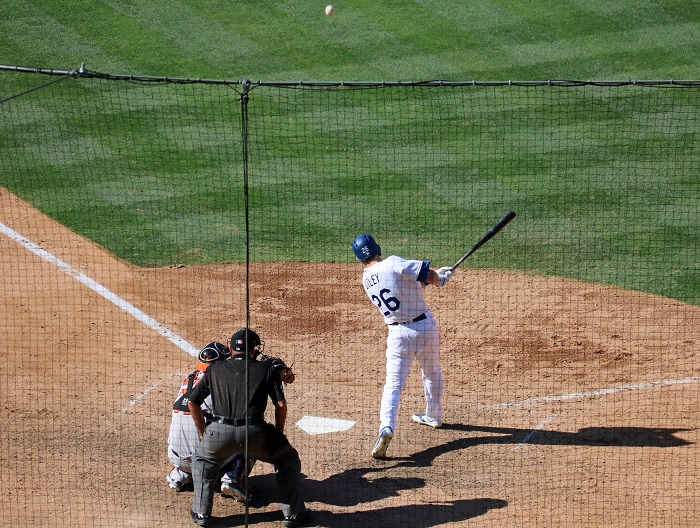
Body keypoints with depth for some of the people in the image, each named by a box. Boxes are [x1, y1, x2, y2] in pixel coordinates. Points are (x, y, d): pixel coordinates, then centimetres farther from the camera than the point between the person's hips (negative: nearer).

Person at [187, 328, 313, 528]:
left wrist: (204, 434, 30)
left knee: (202, 459, 34)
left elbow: (193, 403, 21)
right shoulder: (266, 368, 15)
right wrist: (278, 435, 20)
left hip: (219, 432, 2)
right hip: (254, 433, -2)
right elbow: (281, 404, 7)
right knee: (288, 458, 25)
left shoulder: (215, 369, 21)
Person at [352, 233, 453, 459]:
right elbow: (430, 276, -21)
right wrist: (438, 277, 4)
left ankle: (386, 426, -23)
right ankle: (433, 416, 41)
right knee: (432, 373, 24)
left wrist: (439, 275, 14)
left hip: (399, 334, 1)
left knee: (393, 384, -1)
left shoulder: (366, 279, 4)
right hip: (425, 326, -1)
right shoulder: (393, 263, -14)